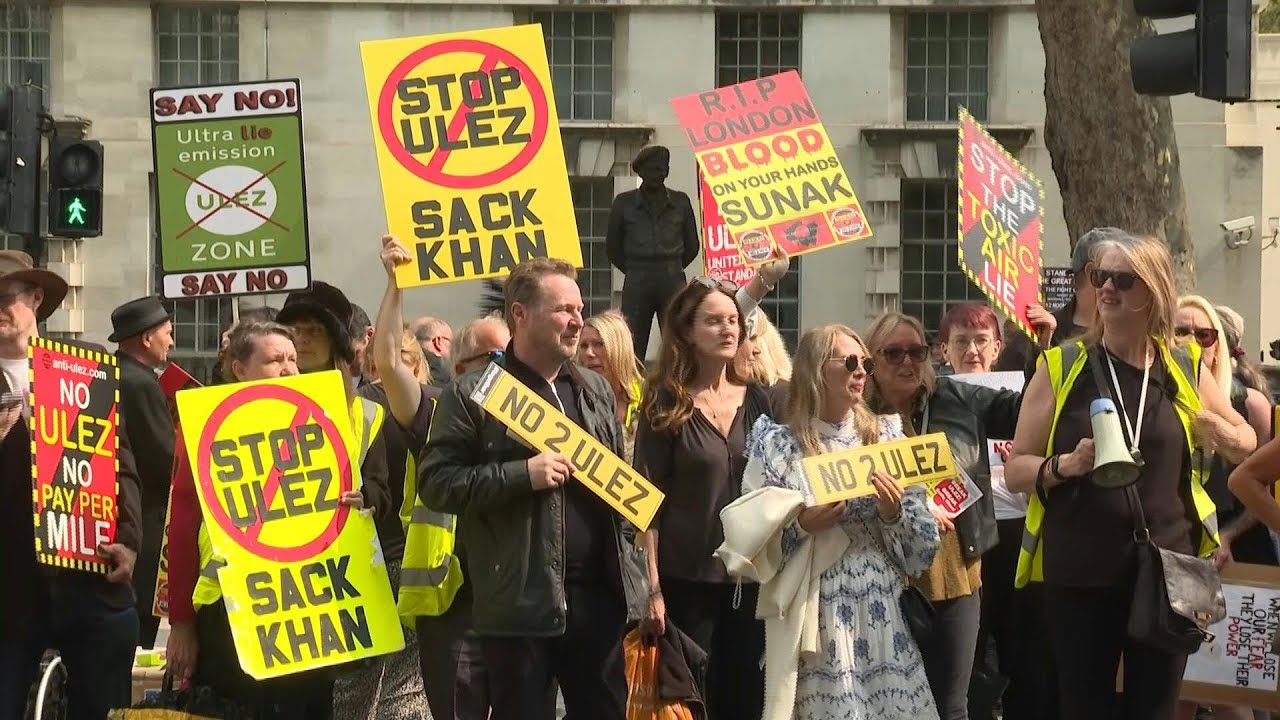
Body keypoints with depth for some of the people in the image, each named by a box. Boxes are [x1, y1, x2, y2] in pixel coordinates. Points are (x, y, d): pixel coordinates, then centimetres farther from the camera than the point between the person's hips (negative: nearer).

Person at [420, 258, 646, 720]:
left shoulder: (596, 390, 14)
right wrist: (522, 474, -18)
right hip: (521, 600, -5)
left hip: (599, 590, 5)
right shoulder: (474, 394, -5)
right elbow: (435, 483, -10)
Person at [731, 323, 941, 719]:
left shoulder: (886, 436, 9)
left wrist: (894, 513, -9)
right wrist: (801, 527, -16)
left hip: (885, 617, 3)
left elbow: (925, 548, 9)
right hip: (815, 621, -3)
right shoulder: (778, 445, 2)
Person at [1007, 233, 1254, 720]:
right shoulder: (1061, 369, 0)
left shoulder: (1185, 370, 5)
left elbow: (1247, 444, 19)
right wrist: (1065, 466, -20)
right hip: (1079, 573, -1)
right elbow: (1015, 471, 0)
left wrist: (1226, 435, -4)